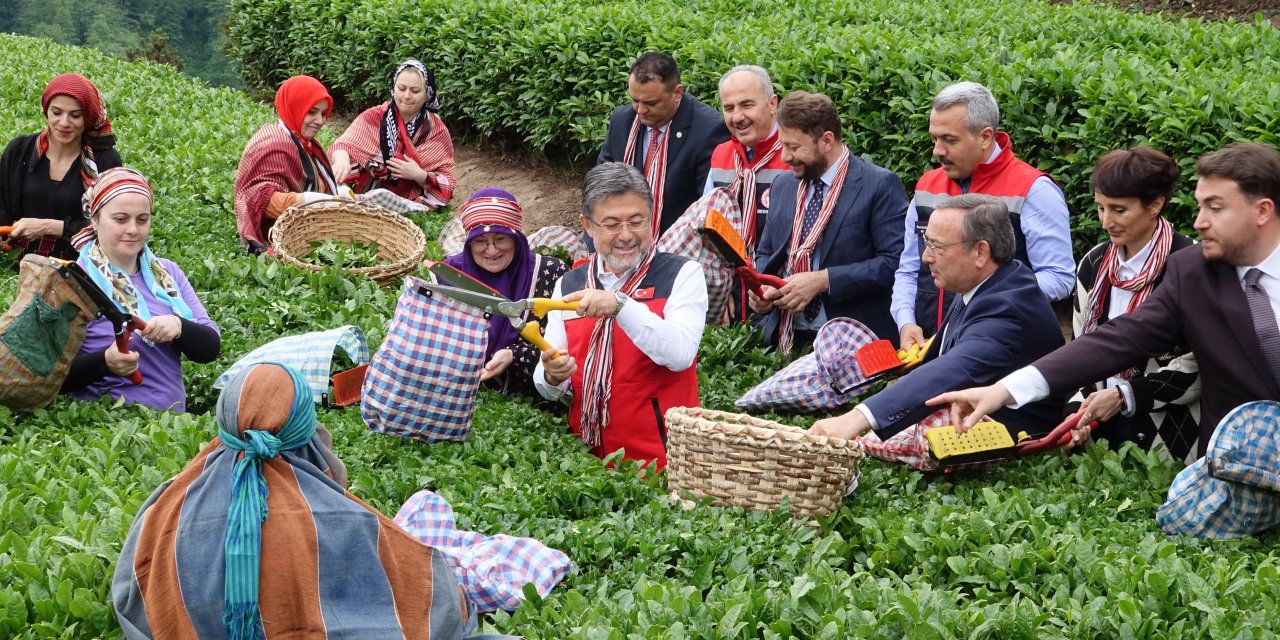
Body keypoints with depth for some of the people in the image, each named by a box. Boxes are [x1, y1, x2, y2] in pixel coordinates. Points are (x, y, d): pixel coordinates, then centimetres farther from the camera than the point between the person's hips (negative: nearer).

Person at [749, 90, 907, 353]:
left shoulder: (880, 185, -4)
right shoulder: (782, 186, 16)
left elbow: (895, 262, -12)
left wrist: (822, 280, -15)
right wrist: (759, 288, 2)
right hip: (786, 339, 5)